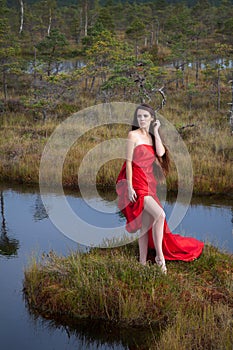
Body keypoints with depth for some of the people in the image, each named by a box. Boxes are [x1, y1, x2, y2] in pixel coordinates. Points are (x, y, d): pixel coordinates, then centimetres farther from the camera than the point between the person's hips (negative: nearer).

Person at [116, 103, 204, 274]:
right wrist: (129, 187, -15)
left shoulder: (152, 137, 15)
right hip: (137, 184, -7)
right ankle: (160, 256, -11)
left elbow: (160, 153, -5)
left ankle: (143, 262, 13)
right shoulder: (133, 135, -4)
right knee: (159, 214, -21)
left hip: (148, 184, 7)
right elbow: (129, 161, -9)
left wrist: (156, 131, -1)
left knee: (146, 224, 7)